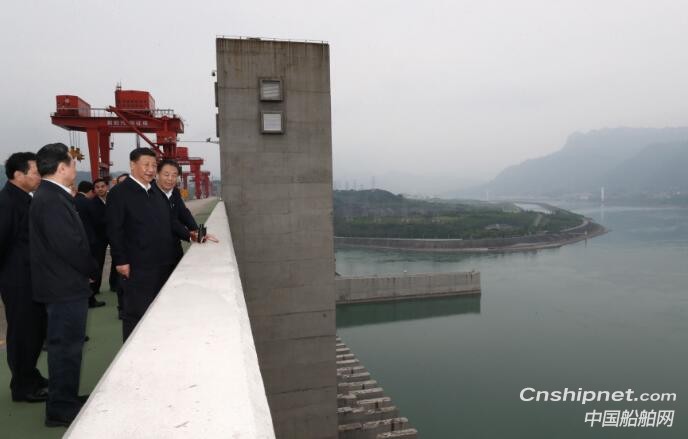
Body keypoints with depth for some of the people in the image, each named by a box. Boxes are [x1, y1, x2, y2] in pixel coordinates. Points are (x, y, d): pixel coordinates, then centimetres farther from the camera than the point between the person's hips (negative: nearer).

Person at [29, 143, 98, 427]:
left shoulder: (52, 196, 11)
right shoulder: (52, 200, -21)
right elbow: (69, 245, -24)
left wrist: (86, 270, 11)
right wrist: (92, 270, -9)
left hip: (64, 283, 10)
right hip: (65, 286, -10)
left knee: (67, 344, 19)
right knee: (66, 346, 1)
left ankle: (66, 399, 32)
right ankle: (61, 409, 14)